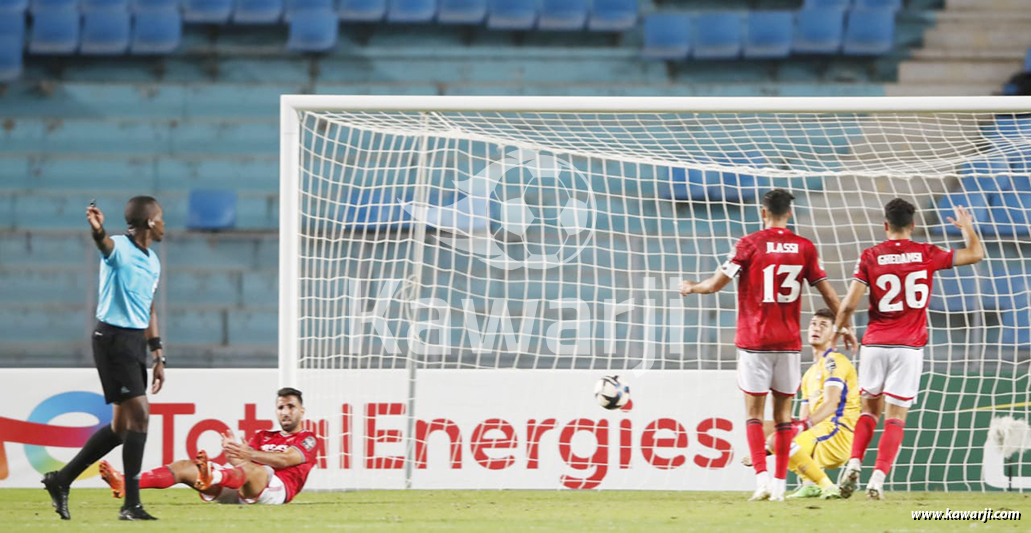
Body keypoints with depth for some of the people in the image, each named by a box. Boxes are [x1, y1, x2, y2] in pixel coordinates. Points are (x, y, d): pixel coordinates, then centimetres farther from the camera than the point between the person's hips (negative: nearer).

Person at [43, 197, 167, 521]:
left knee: (121, 427, 12)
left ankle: (61, 481, 23)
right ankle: (131, 504, -12)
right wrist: (98, 230, -60)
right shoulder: (119, 248, -11)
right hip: (114, 338, -9)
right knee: (139, 413, -15)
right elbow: (105, 244, -36)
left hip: (136, 342, 9)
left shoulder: (152, 261, 16)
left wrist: (158, 357, 21)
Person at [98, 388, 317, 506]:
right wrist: (232, 451, -11)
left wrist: (248, 454, -23)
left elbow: (285, 459, -8)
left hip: (276, 487, -6)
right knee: (185, 466, -13)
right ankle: (124, 484, -36)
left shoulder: (307, 439, 16)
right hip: (234, 490, 6)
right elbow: (239, 460, 14)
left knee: (251, 469, -41)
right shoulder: (263, 436, 34)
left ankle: (210, 478, -79)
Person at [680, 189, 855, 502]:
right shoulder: (804, 247, 2)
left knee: (754, 411, 2)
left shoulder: (749, 245, -5)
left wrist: (691, 288, 16)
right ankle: (780, 483, 8)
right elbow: (827, 292, 7)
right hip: (789, 342, 2)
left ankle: (762, 477, -14)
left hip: (754, 342, -2)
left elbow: (716, 284, -5)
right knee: (783, 411, 9)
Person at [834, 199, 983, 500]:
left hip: (874, 343, 1)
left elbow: (849, 305, -6)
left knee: (870, 409, 16)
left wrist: (836, 333, 11)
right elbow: (975, 254, 13)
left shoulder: (870, 257, -1)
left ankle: (854, 464, -3)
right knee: (895, 417, 1)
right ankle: (878, 478, -11)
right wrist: (967, 227, 31)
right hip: (909, 348, -1)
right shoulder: (926, 255, 1)